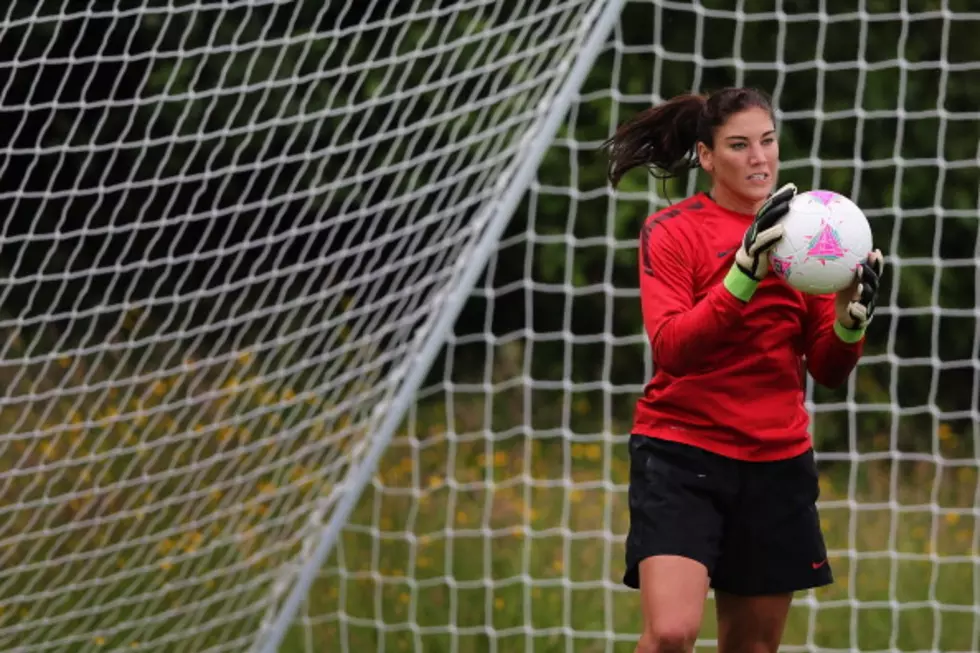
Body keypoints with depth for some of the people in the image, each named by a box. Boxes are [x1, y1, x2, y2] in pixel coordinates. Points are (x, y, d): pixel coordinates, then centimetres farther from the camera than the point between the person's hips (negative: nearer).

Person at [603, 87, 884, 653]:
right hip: (682, 456, -5)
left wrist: (852, 316, -13)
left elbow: (829, 370, 8)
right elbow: (671, 347, -19)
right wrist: (745, 272, -30)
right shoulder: (671, 232, -5)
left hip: (777, 463, 5)